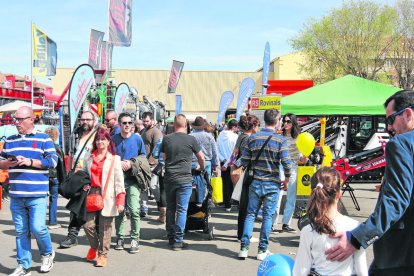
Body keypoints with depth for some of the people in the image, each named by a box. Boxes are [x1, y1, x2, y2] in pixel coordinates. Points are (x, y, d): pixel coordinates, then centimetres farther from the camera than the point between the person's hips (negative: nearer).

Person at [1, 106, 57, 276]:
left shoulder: (44, 139, 0)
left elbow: (53, 161, -8)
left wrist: (30, 161, -18)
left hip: (37, 194, -4)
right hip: (16, 195, 5)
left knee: (37, 228, -8)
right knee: (21, 231, 8)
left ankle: (48, 253, 19)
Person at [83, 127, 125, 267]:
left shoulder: (114, 159, 2)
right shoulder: (90, 158, 14)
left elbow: (119, 181, -3)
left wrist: (120, 200, -10)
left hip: (107, 197, -3)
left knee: (104, 228, 1)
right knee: (88, 225, 1)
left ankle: (103, 254, 16)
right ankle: (94, 246, 30)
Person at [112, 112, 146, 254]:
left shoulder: (137, 139, 5)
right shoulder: (114, 139, 6)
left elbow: (143, 157, 10)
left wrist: (131, 163, -6)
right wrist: (119, 163, -7)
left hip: (133, 179, -1)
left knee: (134, 210, -10)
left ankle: (135, 239, -1)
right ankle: (120, 238, 19)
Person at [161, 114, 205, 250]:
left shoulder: (166, 139, 3)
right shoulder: (191, 139, -4)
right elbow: (201, 157, 8)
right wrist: (202, 168, 28)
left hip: (169, 178, 3)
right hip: (184, 179, -3)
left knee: (170, 208, 14)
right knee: (181, 210, 1)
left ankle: (171, 238, 22)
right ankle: (178, 241, 1)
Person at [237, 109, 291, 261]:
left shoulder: (253, 138, 1)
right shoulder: (280, 140, -8)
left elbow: (244, 161, 1)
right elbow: (287, 163, -13)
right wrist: (286, 180, 2)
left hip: (255, 182, 3)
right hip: (272, 184, -2)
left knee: (250, 214, 9)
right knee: (267, 217, 6)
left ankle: (244, 248, 7)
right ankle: (262, 250, 12)